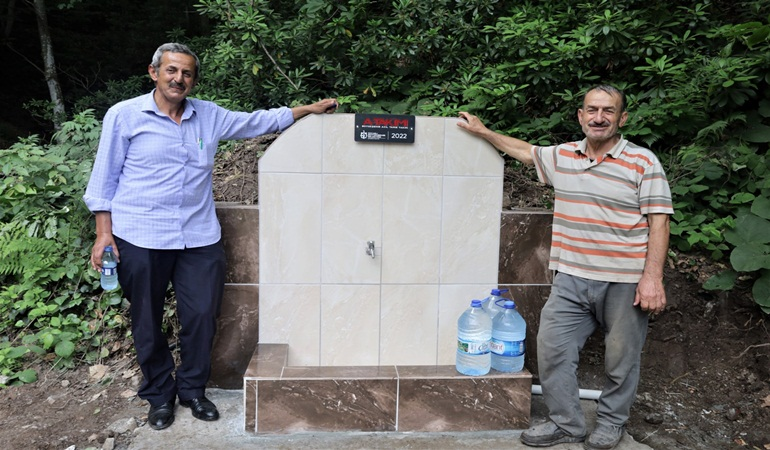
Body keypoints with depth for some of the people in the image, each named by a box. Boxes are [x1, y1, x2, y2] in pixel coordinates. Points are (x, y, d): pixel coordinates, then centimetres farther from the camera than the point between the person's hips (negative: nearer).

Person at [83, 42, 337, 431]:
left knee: (202, 317, 5)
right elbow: (105, 178, 3)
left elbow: (258, 121, 19)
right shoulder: (125, 115, 0)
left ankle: (192, 389, 27)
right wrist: (104, 232, -3)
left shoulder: (210, 116, 10)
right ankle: (159, 395, 29)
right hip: (141, 239, -2)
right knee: (147, 324, 9)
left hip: (199, 238, 3)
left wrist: (309, 109, 17)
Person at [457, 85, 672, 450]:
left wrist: (653, 277, -15)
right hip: (571, 279, 4)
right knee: (552, 349, 4)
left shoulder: (643, 163, -6)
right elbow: (524, 150, 26)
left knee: (621, 358, 10)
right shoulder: (562, 156, 8)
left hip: (625, 282, -4)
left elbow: (658, 222, -8)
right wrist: (484, 132, 28)